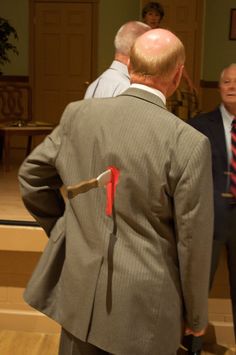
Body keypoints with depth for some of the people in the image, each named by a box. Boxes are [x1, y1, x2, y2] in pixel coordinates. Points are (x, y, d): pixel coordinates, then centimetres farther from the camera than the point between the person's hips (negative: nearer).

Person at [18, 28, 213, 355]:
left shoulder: (78, 114, -6)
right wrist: (196, 316, 3)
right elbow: (194, 242, -12)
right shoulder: (189, 143, -19)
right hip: (144, 304, -3)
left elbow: (31, 176, 6)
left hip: (79, 291, 4)